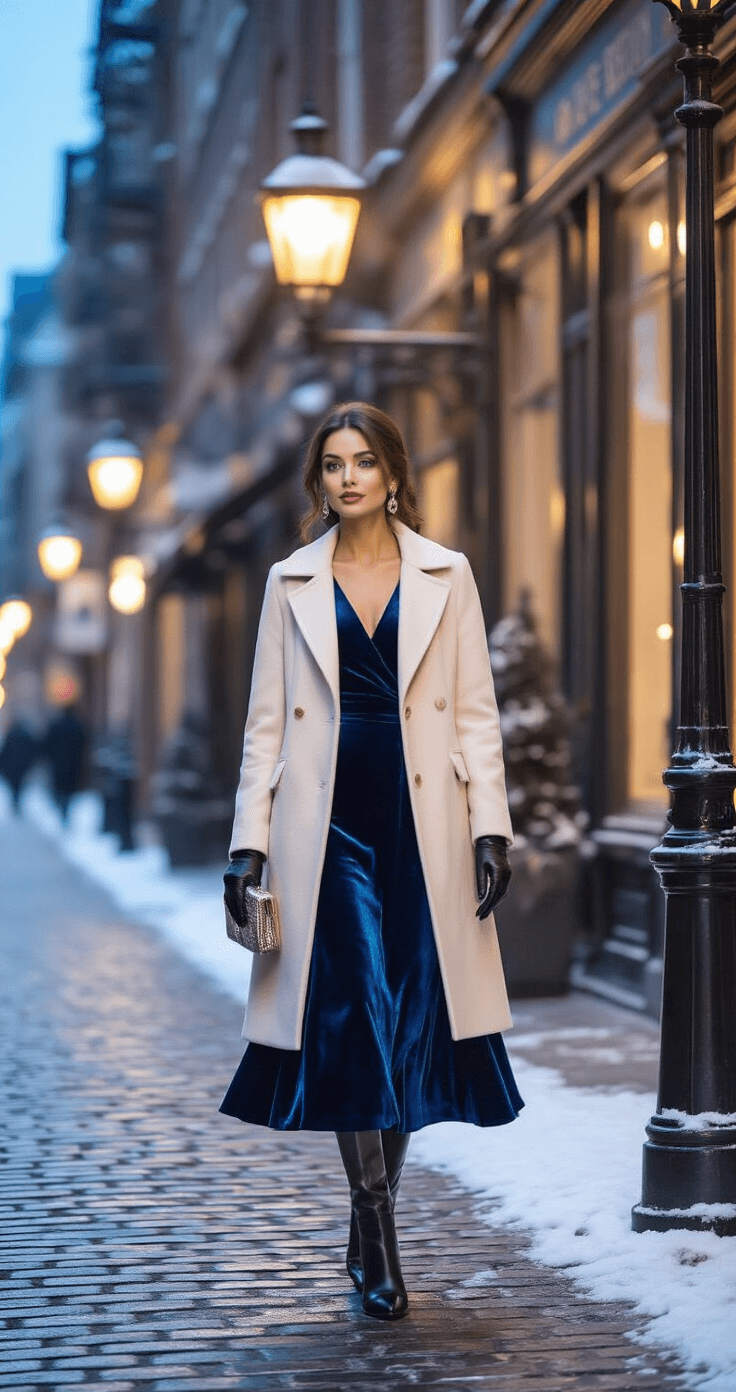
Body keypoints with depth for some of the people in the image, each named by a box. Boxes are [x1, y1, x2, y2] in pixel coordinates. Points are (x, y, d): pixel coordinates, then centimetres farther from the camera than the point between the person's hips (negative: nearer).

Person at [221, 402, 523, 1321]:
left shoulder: (445, 578, 8)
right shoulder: (292, 584, 9)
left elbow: (476, 716, 6)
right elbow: (267, 721, 8)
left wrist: (490, 828, -3)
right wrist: (249, 841, 2)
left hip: (421, 824, 1)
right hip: (330, 825, 0)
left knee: (417, 1019, 1)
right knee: (351, 1013, -8)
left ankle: (370, 1219, 16)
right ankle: (376, 1233, -2)